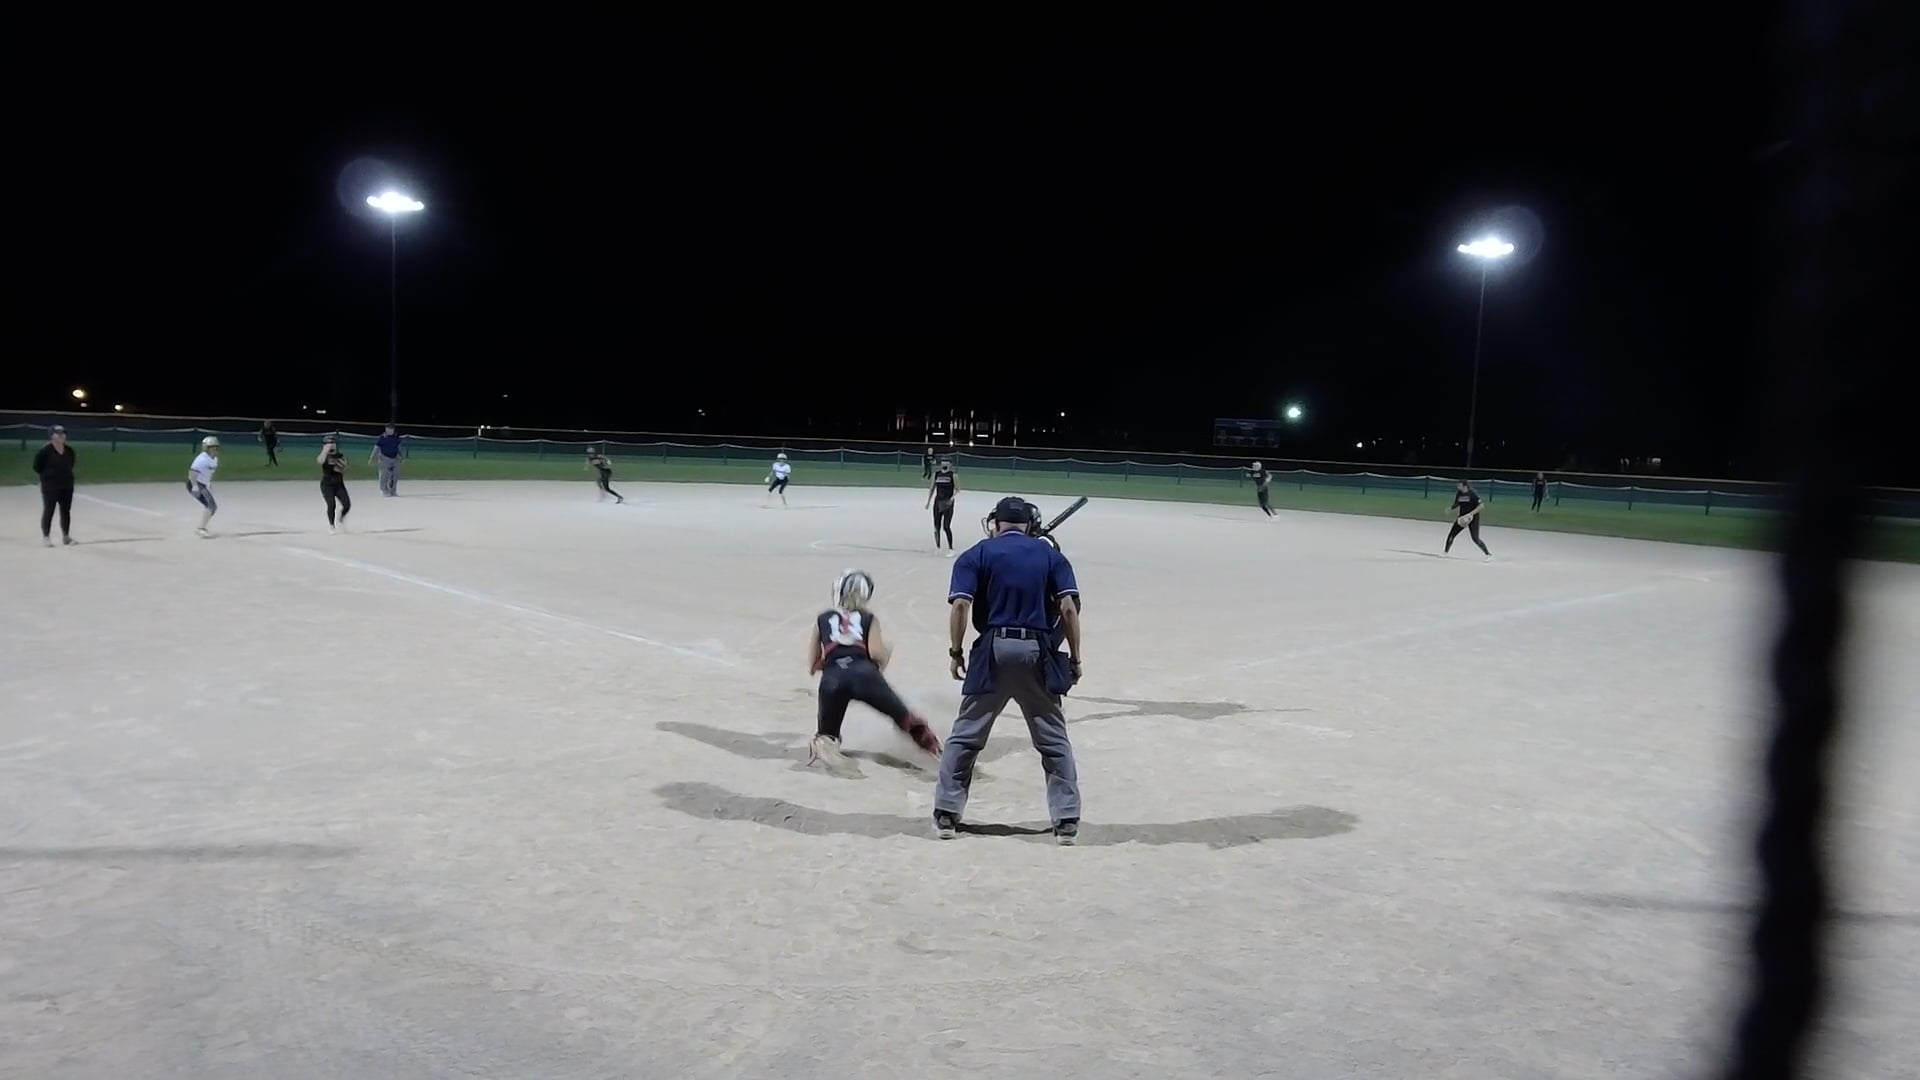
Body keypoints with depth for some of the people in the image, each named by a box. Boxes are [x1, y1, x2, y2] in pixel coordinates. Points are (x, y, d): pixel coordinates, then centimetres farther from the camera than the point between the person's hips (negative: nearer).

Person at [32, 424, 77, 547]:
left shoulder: (69, 451, 4)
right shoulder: (44, 451, -15)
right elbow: (37, 467, -9)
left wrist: (65, 476, 8)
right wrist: (47, 476, -4)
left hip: (67, 486, 6)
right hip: (50, 487, -6)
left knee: (66, 511, 11)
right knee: (48, 511, 1)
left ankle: (66, 536, 21)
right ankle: (46, 537, 9)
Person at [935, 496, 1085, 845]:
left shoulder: (978, 554, 7)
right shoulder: (1051, 555, 11)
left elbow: (960, 604, -5)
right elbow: (1068, 607, 0)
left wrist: (955, 651, 2)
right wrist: (1075, 658, 5)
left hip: (992, 650, -1)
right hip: (1038, 652, 1)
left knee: (965, 735, 9)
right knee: (1054, 739, 10)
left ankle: (946, 814, 9)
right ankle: (1067, 820, 8)